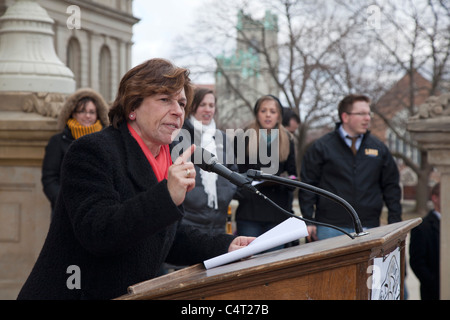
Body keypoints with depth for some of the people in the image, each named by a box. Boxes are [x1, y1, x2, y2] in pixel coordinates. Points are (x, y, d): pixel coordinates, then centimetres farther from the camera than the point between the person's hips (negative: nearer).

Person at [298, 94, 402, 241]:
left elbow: (391, 187, 16)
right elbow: (308, 186, 2)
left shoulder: (379, 148, 13)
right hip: (330, 229, -2)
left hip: (368, 229, 2)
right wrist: (309, 222, -5)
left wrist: (395, 223, 9)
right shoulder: (321, 147, 3)